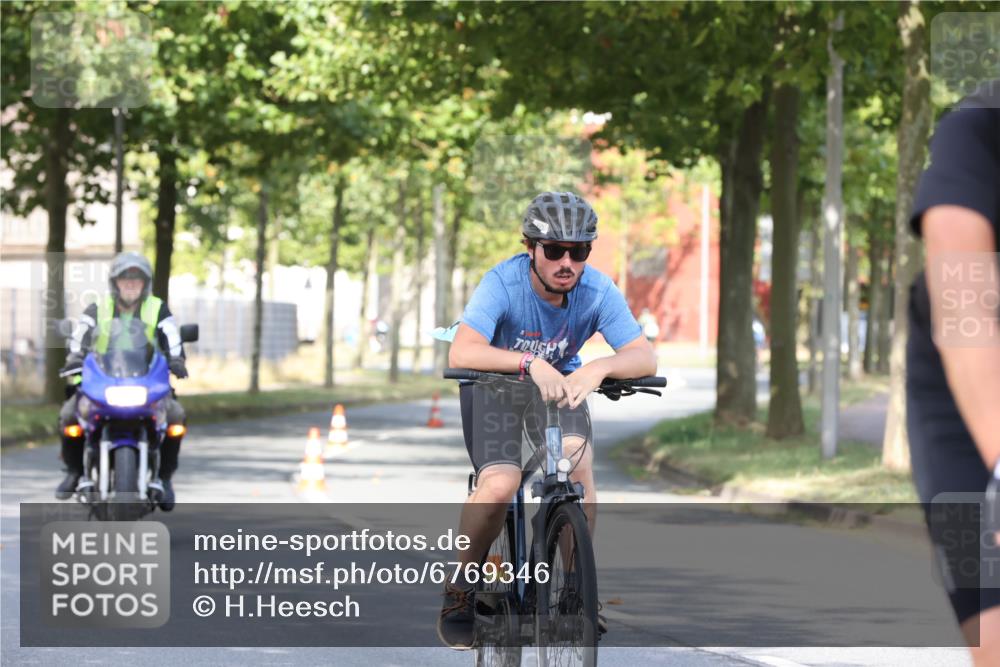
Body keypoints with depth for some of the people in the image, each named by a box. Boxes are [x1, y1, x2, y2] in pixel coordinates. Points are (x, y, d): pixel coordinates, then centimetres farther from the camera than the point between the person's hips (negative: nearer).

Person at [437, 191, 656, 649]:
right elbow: (461, 353, -44)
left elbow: (645, 356, -30)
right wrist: (530, 362, -57)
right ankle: (460, 591, -1)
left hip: (560, 384, 3)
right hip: (494, 385, -3)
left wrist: (597, 369, -50)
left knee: (577, 457, -26)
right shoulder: (504, 282, -31)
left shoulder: (597, 290, -23)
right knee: (500, 487, -25)